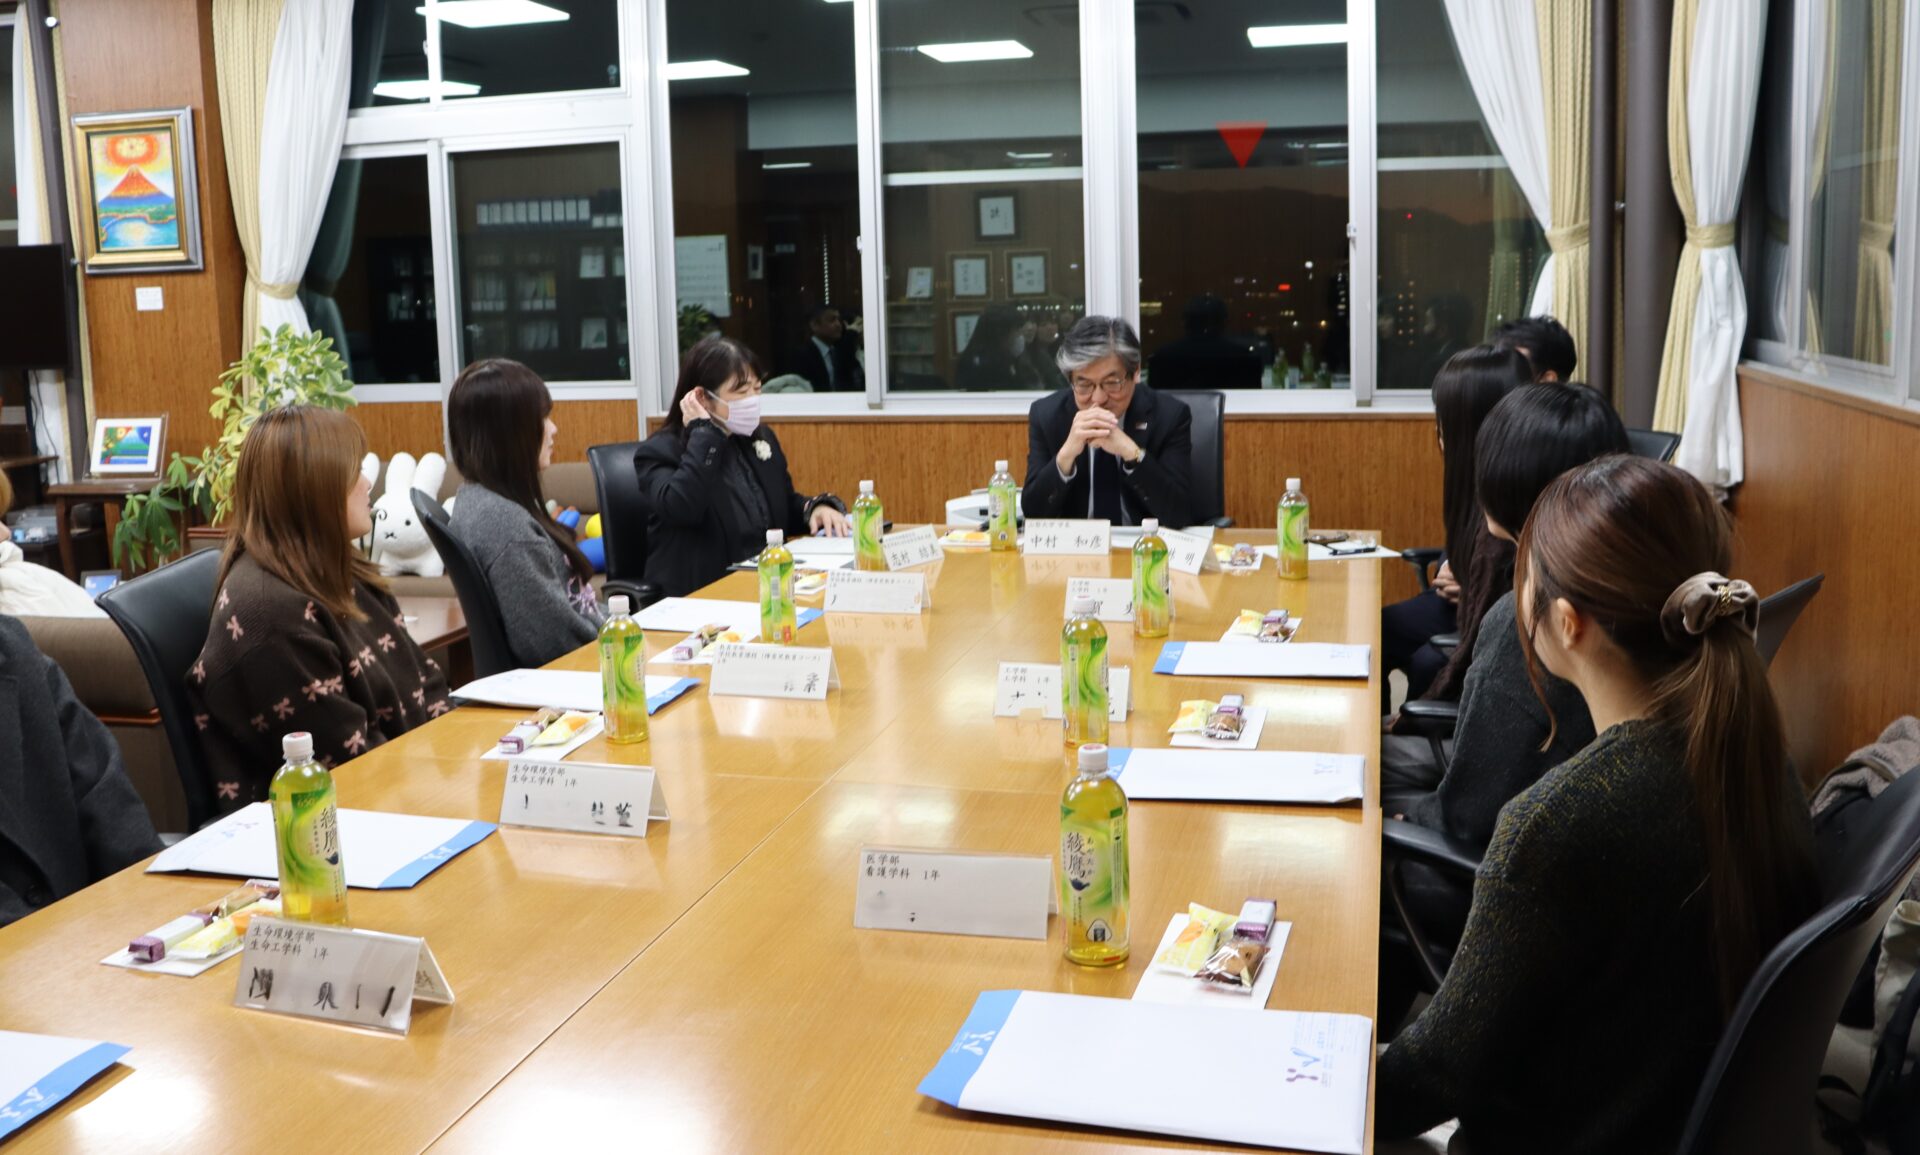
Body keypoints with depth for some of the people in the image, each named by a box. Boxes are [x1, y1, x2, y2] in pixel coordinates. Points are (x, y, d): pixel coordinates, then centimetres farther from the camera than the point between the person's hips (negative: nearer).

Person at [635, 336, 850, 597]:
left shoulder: (762, 438, 14)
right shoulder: (659, 451, -5)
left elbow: (787, 508, 25)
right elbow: (679, 509, -26)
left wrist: (817, 508, 3)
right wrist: (703, 432, -16)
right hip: (701, 594, -7)